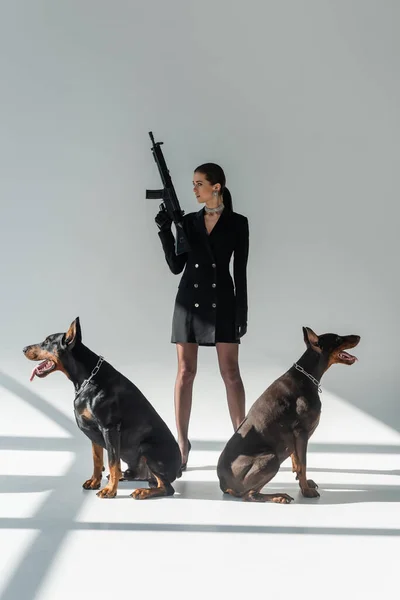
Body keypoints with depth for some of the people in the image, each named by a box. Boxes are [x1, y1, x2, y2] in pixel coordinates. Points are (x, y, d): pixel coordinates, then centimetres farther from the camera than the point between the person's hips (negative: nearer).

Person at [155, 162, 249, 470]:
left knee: (230, 372, -3)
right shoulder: (189, 221, 8)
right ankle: (183, 442, 11)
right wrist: (165, 232, -6)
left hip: (222, 301, -3)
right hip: (189, 300, 3)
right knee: (185, 372, 3)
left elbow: (241, 271, -2)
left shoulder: (237, 222, 0)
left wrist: (242, 311, -5)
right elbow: (176, 266, 5)